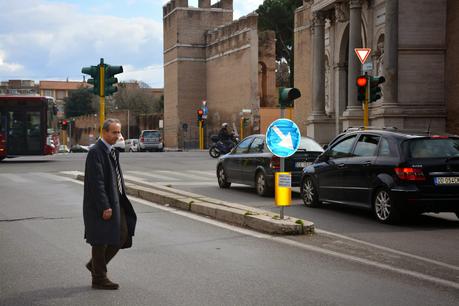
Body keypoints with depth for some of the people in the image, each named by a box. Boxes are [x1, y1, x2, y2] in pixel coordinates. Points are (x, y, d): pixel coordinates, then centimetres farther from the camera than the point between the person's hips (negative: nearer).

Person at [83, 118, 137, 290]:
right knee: (101, 241, 2)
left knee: (123, 236, 11)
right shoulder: (96, 152, -17)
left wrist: (121, 201, 16)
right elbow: (96, 182, -21)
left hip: (115, 202, 9)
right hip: (102, 204, -9)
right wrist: (105, 207, -22)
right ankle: (99, 279, 14)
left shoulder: (112, 151, 12)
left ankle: (95, 264, 26)